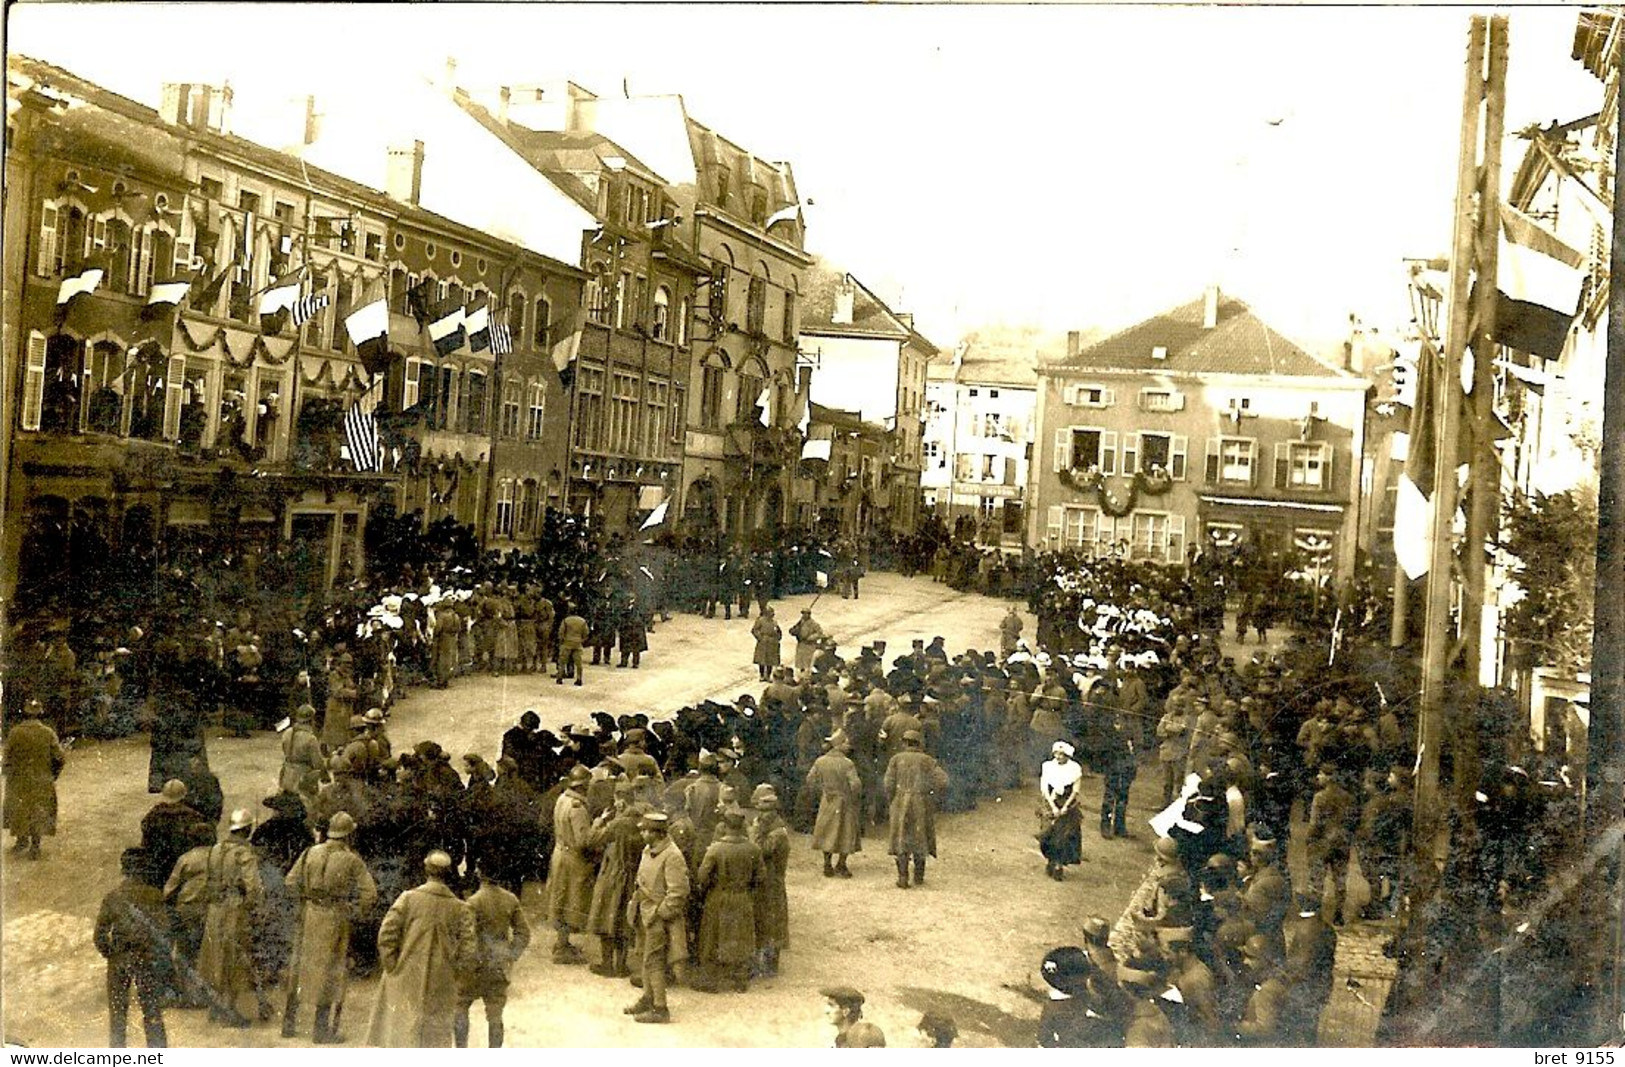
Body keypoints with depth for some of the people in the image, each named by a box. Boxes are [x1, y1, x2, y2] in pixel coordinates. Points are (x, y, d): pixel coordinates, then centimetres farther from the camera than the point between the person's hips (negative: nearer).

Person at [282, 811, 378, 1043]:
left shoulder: (310, 853, 3)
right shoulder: (351, 861, -6)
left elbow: (291, 883, 4)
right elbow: (370, 894, -10)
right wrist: (355, 914, 5)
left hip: (308, 917, 4)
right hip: (335, 920, -3)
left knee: (298, 968, 16)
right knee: (331, 973, 5)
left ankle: (289, 1023, 22)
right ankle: (322, 1029, 7)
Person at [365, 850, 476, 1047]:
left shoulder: (408, 898, -5)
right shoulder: (460, 909, -1)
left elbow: (386, 936, -8)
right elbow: (467, 952, -3)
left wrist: (391, 967, 3)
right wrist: (451, 975, 9)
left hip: (405, 982, -1)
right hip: (441, 989, 1)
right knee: (437, 1041, 9)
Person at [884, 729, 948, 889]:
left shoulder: (896, 759, 1)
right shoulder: (927, 760, 3)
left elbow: (889, 783, -5)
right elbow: (942, 781, -6)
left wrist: (889, 803, 7)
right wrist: (932, 796, 6)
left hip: (901, 804, -1)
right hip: (922, 804, 1)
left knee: (902, 840, 5)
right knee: (920, 839, 15)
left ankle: (903, 877, -4)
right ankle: (919, 876, 21)